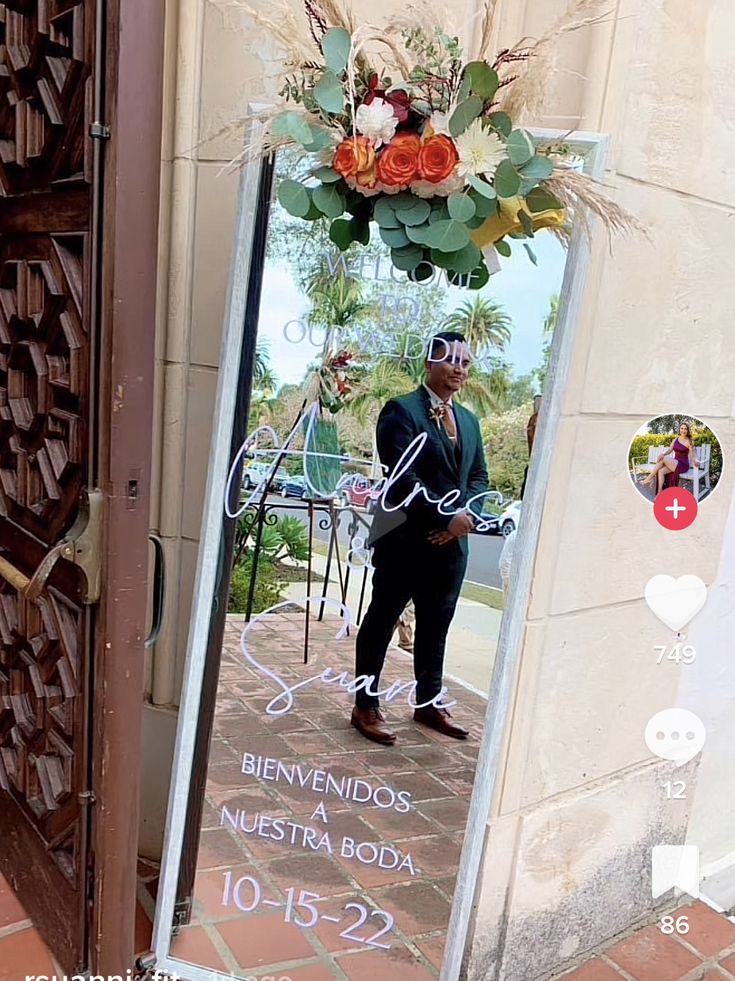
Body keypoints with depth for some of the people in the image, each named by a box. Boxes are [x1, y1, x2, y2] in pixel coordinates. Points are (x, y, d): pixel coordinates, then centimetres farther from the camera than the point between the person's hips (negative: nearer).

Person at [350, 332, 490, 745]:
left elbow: (479, 476, 15)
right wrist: (445, 518, -17)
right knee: (381, 622, 6)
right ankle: (366, 707, 17)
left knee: (436, 626, 16)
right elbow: (404, 477, -17)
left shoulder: (469, 420, 15)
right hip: (405, 539, -7)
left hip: (451, 541, 7)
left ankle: (430, 702, 31)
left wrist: (467, 515, -4)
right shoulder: (402, 410, -8)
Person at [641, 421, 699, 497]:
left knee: (663, 459, -27)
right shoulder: (675, 439, 12)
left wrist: (695, 461, -35)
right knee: (661, 471, -23)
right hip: (674, 464, 6)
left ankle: (649, 479, -19)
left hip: (683, 465, -6)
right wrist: (663, 453, -21)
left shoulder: (689, 442, -5)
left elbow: (692, 456, -10)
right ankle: (659, 494, -25)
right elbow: (669, 450, 3)